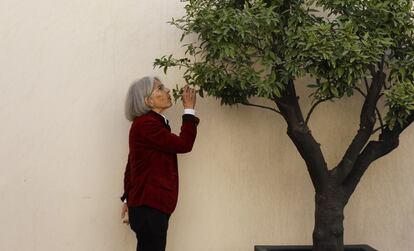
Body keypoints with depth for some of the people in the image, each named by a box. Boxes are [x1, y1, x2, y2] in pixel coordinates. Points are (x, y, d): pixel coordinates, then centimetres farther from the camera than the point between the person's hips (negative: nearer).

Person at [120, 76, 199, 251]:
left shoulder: (152, 123, 16)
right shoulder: (146, 124, -16)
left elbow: (131, 164, 19)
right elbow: (184, 144, -17)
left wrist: (129, 198, 22)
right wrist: (189, 109, -7)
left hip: (150, 205, 10)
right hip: (149, 207, -10)